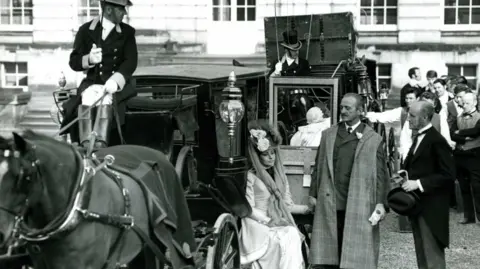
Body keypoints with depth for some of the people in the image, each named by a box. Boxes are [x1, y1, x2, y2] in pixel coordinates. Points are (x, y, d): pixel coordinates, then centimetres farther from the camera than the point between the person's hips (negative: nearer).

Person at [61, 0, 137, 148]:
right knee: (86, 100, -32)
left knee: (106, 100, -33)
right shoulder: (86, 30, 7)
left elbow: (131, 61, -3)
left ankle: (99, 147, -42)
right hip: (92, 83, 1)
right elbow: (74, 62, 6)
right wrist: (89, 59, -18)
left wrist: (115, 80, -22)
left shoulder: (127, 32, 8)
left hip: (116, 85, -1)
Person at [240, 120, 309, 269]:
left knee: (293, 235, -26)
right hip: (258, 224, -5)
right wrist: (268, 220, -14)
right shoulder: (250, 176, -1)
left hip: (280, 223, 5)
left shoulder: (280, 175, 17)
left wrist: (308, 208, 2)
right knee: (283, 239, -30)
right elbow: (249, 209, -6)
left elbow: (287, 205, 14)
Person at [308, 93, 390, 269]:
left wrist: (381, 202, -7)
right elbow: (319, 167, 14)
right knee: (327, 254, 4)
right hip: (330, 204, 3)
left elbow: (381, 174, -1)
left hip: (359, 206, -3)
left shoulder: (373, 139, 1)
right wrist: (313, 193, 9)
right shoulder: (328, 135, 11)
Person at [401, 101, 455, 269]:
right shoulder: (418, 137, 12)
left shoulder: (437, 141, -16)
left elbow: (448, 175, -20)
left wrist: (419, 183, -22)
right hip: (417, 205, 9)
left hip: (431, 208, -9)